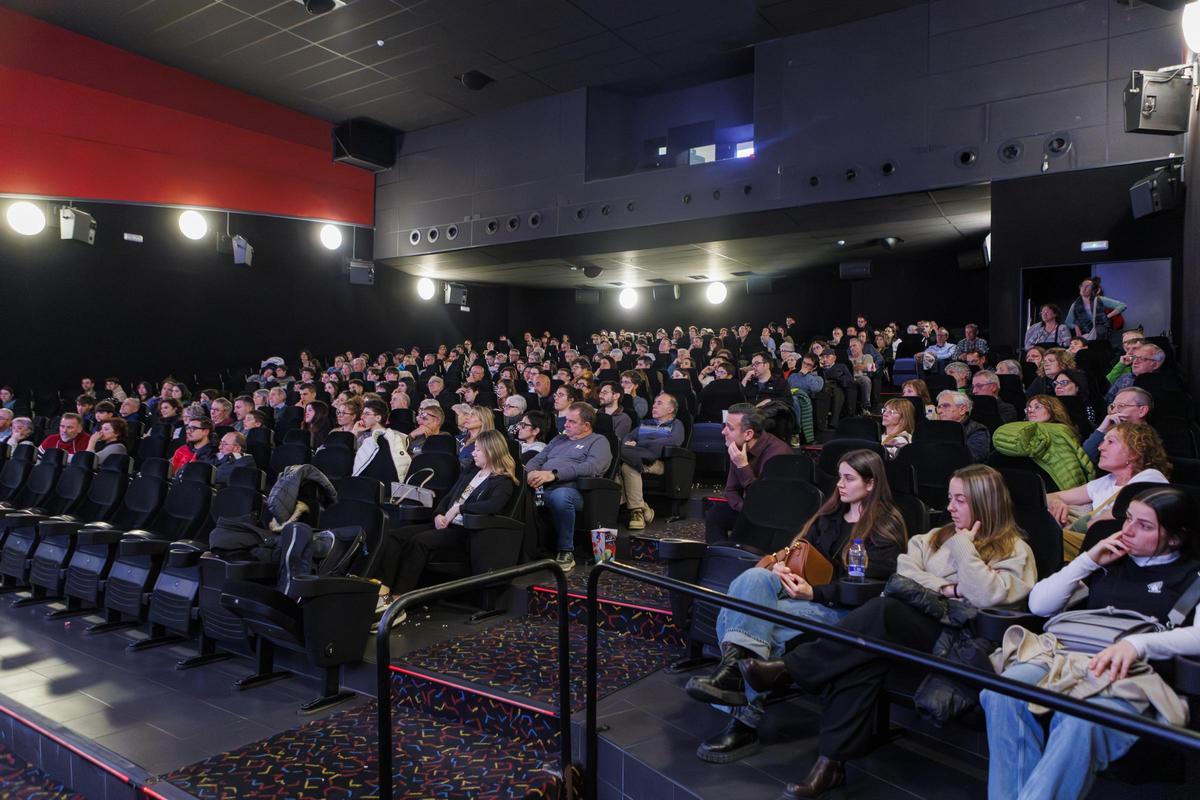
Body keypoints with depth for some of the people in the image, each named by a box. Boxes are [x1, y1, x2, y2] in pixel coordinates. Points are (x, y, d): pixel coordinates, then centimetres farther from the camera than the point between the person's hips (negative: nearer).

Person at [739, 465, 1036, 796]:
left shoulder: (1015, 551, 9)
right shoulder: (935, 538, 26)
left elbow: (986, 595, -11)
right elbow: (904, 571, 8)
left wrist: (963, 543, -4)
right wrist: (946, 589, -5)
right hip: (910, 621, 5)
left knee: (883, 611, -34)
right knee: (861, 656, -31)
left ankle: (789, 670, -29)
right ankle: (832, 761, -29)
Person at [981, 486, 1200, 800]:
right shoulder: (1110, 563, 27)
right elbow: (1039, 604, 21)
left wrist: (1137, 643, -21)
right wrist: (1088, 560, 14)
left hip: (1133, 672, -3)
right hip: (1068, 655, 4)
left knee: (1081, 722, -40)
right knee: (1002, 695, -32)